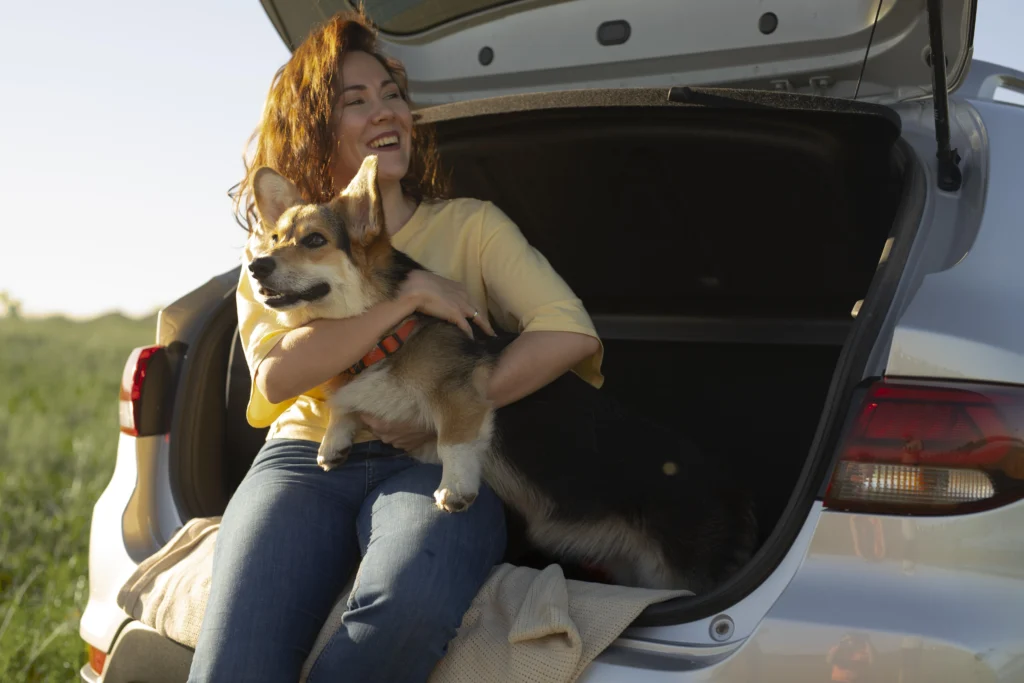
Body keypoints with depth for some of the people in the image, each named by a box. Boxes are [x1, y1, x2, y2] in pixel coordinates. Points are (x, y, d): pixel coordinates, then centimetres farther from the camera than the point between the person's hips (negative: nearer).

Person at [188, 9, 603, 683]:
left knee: (412, 604, -38)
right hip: (305, 457, 1)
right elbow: (277, 374, -3)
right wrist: (409, 294, -9)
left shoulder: (470, 225, 14)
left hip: (434, 465, 0)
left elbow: (571, 331, -1)